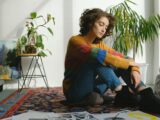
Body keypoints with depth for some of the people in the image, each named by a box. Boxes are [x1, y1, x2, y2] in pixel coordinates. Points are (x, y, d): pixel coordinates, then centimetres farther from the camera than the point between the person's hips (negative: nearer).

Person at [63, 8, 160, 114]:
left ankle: (147, 97, -26)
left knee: (120, 64, -9)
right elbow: (97, 54, -34)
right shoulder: (75, 40, -15)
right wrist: (127, 62, -27)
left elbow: (123, 57, 0)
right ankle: (122, 94, -27)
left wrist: (134, 69, -22)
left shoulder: (100, 44, 6)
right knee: (97, 59, -28)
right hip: (75, 92, -6)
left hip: (91, 91, 6)